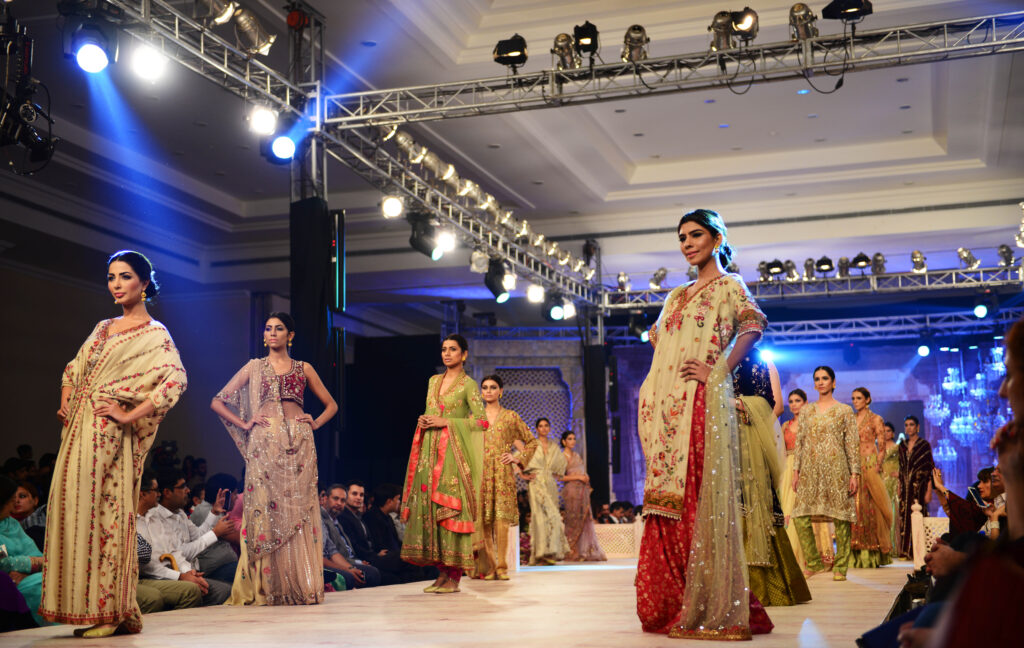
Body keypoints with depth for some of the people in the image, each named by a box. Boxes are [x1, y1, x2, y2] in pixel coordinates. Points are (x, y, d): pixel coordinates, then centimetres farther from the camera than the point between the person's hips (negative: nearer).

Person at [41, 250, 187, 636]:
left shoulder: (154, 334, -2)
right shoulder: (103, 328, 20)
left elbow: (176, 380, -17)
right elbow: (73, 370, 29)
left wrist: (130, 416, -17)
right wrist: (65, 402, 10)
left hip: (110, 435, -7)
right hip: (80, 431, 7)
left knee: (105, 511, -8)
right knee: (75, 509, 4)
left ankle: (112, 611, -1)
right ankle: (87, 607, 11)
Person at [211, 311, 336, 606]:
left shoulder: (304, 368, 15)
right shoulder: (255, 367, 13)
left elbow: (331, 405, 22)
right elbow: (217, 402, 12)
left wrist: (315, 423, 5)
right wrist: (244, 424, 1)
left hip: (299, 443, 1)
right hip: (265, 442, -1)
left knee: (298, 509, -4)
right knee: (265, 507, -7)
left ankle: (301, 585, 1)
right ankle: (265, 587, -3)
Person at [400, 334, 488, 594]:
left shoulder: (468, 384, -2)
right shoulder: (433, 381, 17)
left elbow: (482, 421, -11)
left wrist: (446, 422, -14)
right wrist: (423, 421, 3)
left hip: (453, 451, -6)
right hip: (430, 450, 6)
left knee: (450, 508, -9)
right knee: (428, 507, 1)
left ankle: (454, 577, -6)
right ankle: (442, 572, 7)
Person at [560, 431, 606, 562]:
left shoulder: (577, 455, 19)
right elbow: (560, 476, -11)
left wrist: (586, 478, 5)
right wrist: (578, 477, -13)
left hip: (583, 490, 7)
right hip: (572, 490, -7)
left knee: (586, 520, 3)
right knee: (574, 520, -8)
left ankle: (587, 551, 5)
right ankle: (573, 552, -5)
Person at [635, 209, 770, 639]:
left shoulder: (729, 286, 4)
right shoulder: (676, 296, 24)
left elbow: (753, 327, -14)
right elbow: (659, 338, 31)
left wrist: (717, 372, -17)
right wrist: (653, 387, 14)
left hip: (699, 403, -7)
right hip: (663, 403, 7)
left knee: (699, 498, -11)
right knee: (667, 499, 4)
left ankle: (710, 608, -8)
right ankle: (671, 604, 9)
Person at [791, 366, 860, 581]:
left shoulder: (844, 410, 5)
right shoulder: (807, 410, 13)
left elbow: (852, 444, 1)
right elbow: (799, 441, 12)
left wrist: (855, 473, -5)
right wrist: (796, 470, 6)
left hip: (836, 468, -3)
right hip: (810, 469, 3)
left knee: (841, 517, -2)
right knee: (800, 516, -5)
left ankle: (840, 567, 7)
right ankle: (814, 562, 9)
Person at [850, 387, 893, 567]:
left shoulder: (876, 419, 2)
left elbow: (882, 448, -1)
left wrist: (876, 466, -13)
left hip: (870, 464, -4)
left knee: (870, 506, -5)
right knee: (854, 506, -1)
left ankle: (872, 554, 0)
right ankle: (857, 554, 2)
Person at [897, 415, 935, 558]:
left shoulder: (924, 445, -2)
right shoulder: (902, 446, 13)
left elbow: (930, 470, -5)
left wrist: (929, 491, -11)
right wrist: (899, 488, 10)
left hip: (919, 486, -5)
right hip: (906, 487, 5)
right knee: (904, 517, 1)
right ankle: (905, 551, 4)